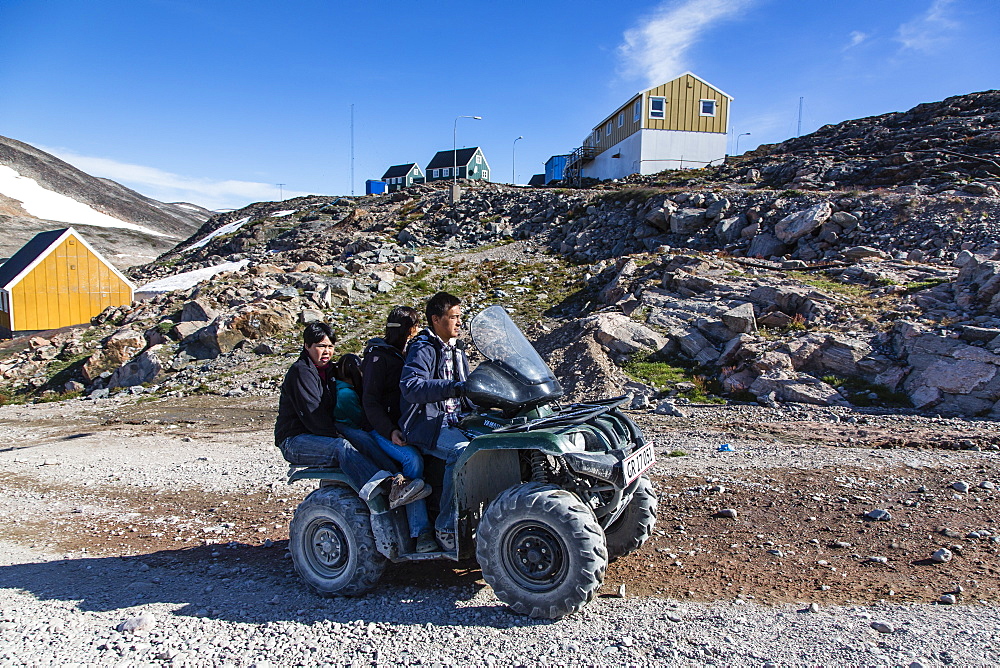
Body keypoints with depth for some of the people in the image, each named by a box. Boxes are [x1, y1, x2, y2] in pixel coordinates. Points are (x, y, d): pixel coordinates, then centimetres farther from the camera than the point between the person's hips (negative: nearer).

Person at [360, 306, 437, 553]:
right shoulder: (378, 357, -6)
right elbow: (370, 402, -13)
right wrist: (390, 432, -25)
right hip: (383, 429, -6)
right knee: (413, 458, -30)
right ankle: (420, 532, -25)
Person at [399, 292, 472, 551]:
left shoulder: (456, 350, 19)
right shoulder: (422, 350, -8)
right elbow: (410, 386, -27)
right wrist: (454, 387, -36)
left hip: (455, 421, 8)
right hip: (426, 424, -8)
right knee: (461, 451, -32)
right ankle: (446, 527, -19)